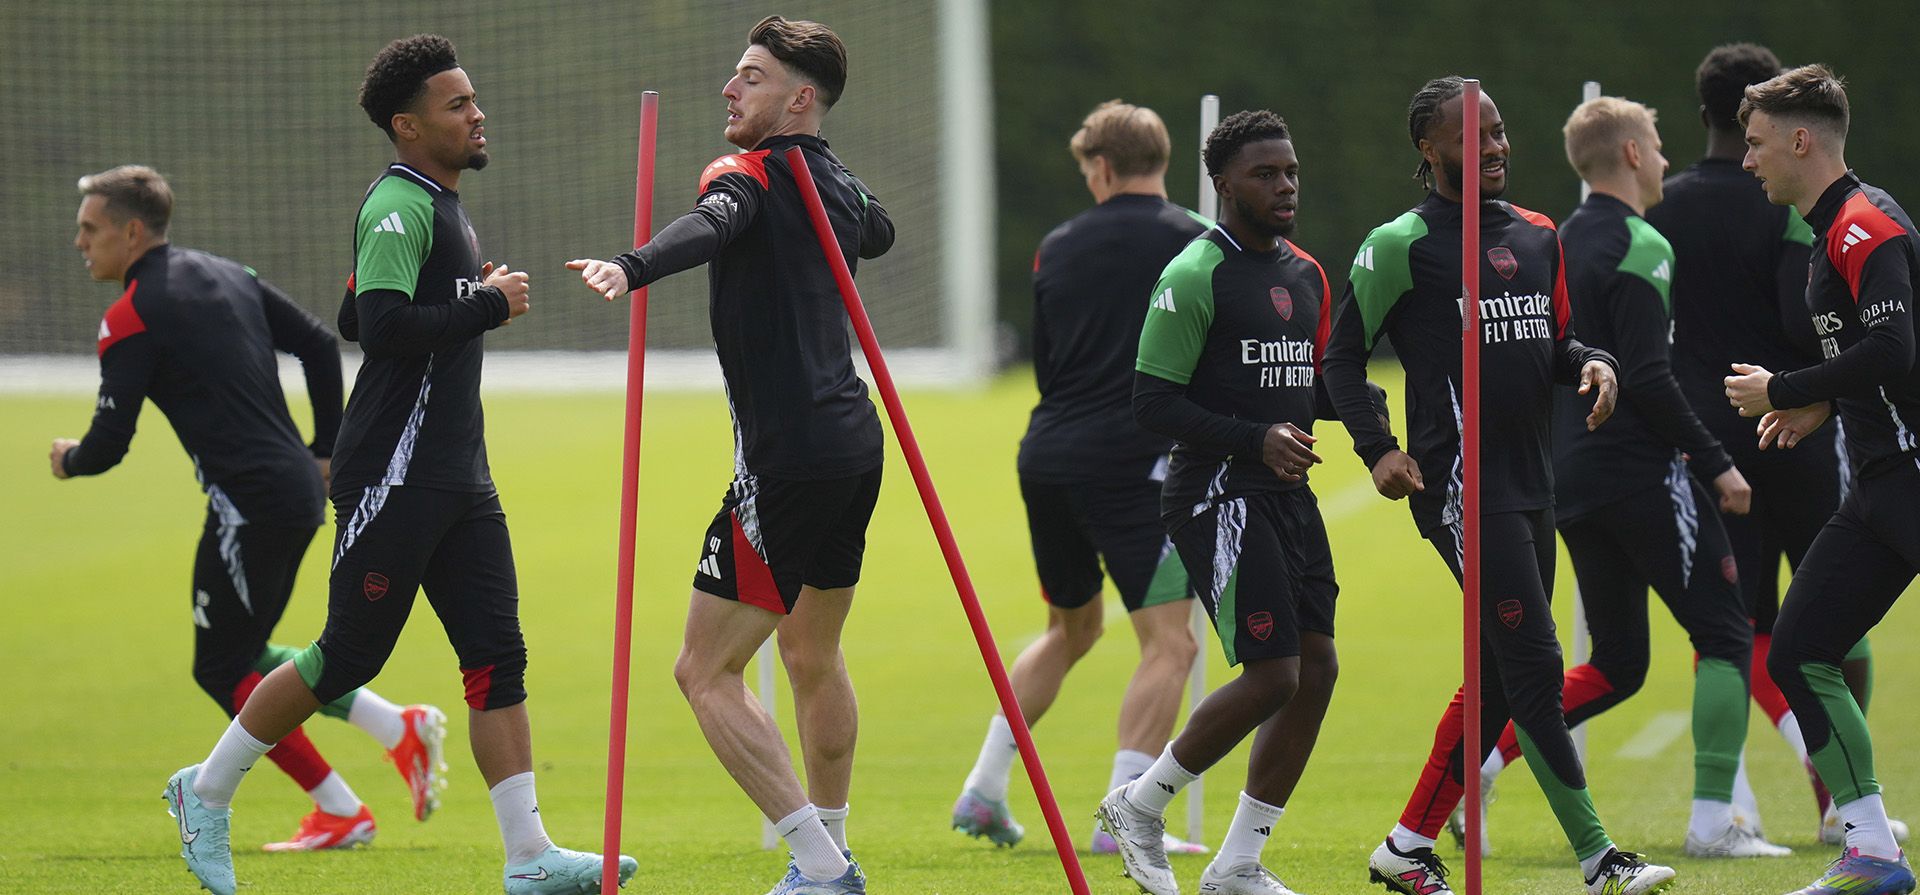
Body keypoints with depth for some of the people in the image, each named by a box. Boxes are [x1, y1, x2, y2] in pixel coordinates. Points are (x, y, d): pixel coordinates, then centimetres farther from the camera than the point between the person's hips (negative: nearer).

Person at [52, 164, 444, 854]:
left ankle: (340, 811, 1)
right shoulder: (226, 276, 15)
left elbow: (109, 444, -11)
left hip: (249, 499, -9)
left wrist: (68, 460, 12)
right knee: (243, 654, 20)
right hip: (298, 488, 9)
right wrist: (326, 452, 21)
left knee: (221, 669, 2)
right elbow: (319, 344, 18)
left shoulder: (132, 317, -10)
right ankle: (400, 728, 12)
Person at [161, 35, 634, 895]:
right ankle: (207, 791, 16)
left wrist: (472, 295, 14)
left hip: (458, 476, 9)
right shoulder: (398, 208, -15)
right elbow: (383, 327, -27)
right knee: (350, 656, -1)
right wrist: (486, 305, -18)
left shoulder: (440, 206, 16)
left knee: (498, 654, 1)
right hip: (393, 475, -9)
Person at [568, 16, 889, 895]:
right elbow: (877, 232, 38)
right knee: (813, 658, 24)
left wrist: (632, 267, -53)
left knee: (706, 673, -4)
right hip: (853, 441, 9)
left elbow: (711, 226, -35)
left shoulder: (749, 174, -10)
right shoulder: (837, 185, 14)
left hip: (789, 463, -9)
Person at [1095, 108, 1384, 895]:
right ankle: (1140, 804, 8)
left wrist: (1361, 401, 4)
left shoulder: (1305, 275, 14)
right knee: (1272, 673, -13)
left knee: (1317, 666, 3)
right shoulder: (1194, 277, -12)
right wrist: (1257, 438, -23)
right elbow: (1153, 402, -15)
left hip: (1287, 494, 8)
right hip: (1217, 495, -8)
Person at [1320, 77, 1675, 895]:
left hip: (1528, 481, 8)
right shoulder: (1403, 245, -6)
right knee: (1534, 667, -11)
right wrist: (1377, 450, -12)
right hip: (1460, 483, -8)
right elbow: (1344, 355, -1)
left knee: (1498, 681, 10)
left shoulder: (1536, 236, 15)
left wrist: (1592, 363, 1)